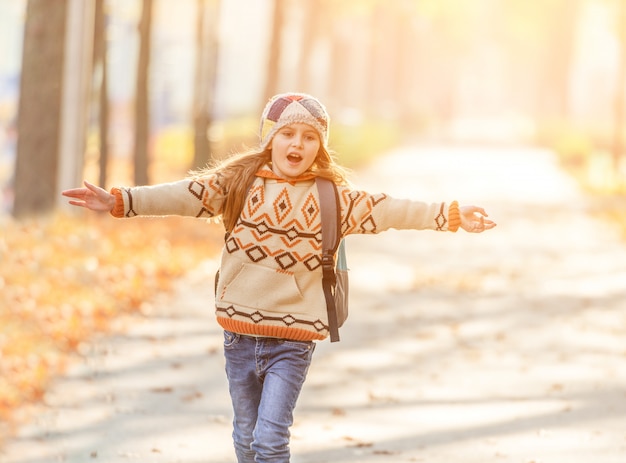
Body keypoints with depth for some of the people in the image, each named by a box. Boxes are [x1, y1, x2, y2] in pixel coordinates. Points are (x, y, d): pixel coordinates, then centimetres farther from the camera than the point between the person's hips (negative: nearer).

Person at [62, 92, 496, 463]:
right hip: (240, 331, 2)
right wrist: (119, 201, -16)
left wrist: (451, 216, -12)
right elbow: (184, 195, -6)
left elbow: (387, 210, -4)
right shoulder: (239, 183, 1)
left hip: (293, 337, -2)